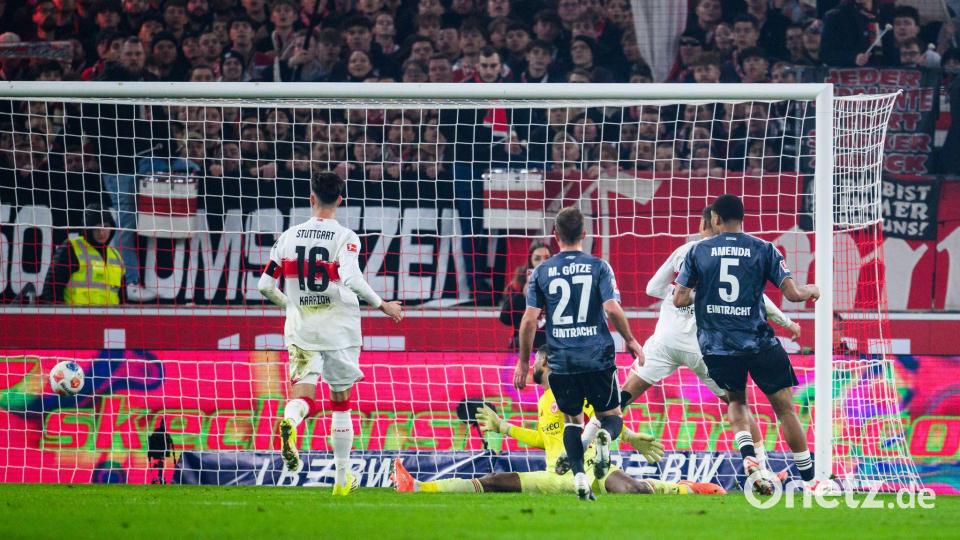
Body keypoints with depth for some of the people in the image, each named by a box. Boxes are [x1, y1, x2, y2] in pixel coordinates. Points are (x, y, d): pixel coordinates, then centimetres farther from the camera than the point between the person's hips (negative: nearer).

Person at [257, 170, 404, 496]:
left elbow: (265, 285, 3)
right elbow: (351, 279, -26)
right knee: (341, 403, 13)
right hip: (338, 331, -2)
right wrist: (382, 305, -12)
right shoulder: (345, 237, -9)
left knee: (303, 394, -1)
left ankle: (290, 421, -39)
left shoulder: (290, 236, 3)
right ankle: (342, 479, 19)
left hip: (301, 330, 2)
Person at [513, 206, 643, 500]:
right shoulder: (598, 267, -2)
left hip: (560, 362, 1)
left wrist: (523, 362, 8)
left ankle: (579, 475, -3)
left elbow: (529, 320, -1)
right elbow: (613, 309, -10)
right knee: (612, 417, 12)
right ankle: (604, 436, -24)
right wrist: (630, 340, 6)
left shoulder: (541, 272, 3)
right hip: (597, 358, -1)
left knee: (572, 419, 16)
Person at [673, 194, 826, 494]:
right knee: (785, 407, 7)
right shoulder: (764, 250, 0)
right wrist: (812, 290, 19)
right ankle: (809, 479, 7)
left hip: (715, 346, 2)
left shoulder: (698, 251, 2)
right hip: (758, 343, -2)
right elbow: (792, 293, -3)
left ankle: (748, 456, -2)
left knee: (735, 402, 23)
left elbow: (679, 299, 1)